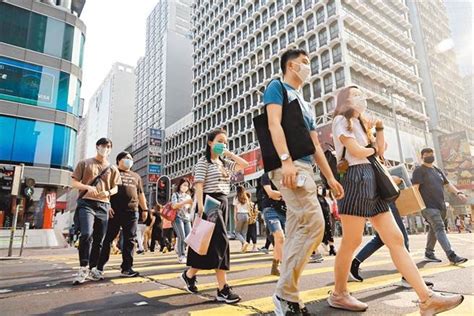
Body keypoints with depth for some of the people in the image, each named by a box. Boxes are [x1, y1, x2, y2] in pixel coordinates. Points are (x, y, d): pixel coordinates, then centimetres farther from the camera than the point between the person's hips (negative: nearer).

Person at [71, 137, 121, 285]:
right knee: (86, 234, -21)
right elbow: (74, 183, 5)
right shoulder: (84, 163, 8)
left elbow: (115, 188, 13)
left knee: (99, 240, 5)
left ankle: (92, 269, 18)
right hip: (86, 203, -3)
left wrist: (108, 192, -10)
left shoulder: (113, 169, 15)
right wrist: (87, 187, -14)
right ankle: (83, 268, -9)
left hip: (103, 206, 4)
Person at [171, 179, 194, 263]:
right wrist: (185, 202, -19)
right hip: (178, 218, -5)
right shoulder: (175, 194, 5)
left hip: (187, 219, 5)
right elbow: (174, 206, -12)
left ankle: (184, 254, 9)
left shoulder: (188, 196, 19)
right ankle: (181, 256, -6)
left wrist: (191, 204, -2)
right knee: (182, 237, -14)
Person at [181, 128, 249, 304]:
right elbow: (198, 185, -12)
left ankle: (189, 274, 26)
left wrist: (229, 154, 7)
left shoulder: (225, 163, 18)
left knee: (209, 243, 9)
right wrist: (200, 207, -22)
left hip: (223, 203, 8)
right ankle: (222, 289, -7)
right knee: (220, 241, -14)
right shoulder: (203, 162, -3)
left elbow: (244, 165, 10)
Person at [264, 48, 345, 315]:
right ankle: (286, 293, -6)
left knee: (297, 232, 5)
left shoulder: (307, 105, 29)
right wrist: (286, 160, -24)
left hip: (305, 168, 9)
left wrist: (330, 177, 18)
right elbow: (274, 123, -11)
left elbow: (316, 146, 25)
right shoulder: (277, 87, 7)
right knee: (314, 224, -17)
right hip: (289, 165, -9)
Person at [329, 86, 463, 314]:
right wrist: (372, 149, 9)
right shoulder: (341, 120, 1)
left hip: (372, 181, 9)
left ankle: (427, 299, 5)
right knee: (352, 242, -5)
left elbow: (381, 151, 20)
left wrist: (379, 129, 9)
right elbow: (356, 151, -11)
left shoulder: (361, 123, 27)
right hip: (356, 179, -9)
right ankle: (338, 294, 10)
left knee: (396, 239, 3)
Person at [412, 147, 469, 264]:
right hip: (428, 206, -8)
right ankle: (452, 256, -22)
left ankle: (429, 253, 22)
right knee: (439, 229, -16)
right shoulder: (419, 170, -4)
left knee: (434, 229, 13)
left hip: (441, 206, 8)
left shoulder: (438, 170, 21)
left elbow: (448, 184, 22)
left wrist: (458, 193, 3)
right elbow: (415, 188, -12)